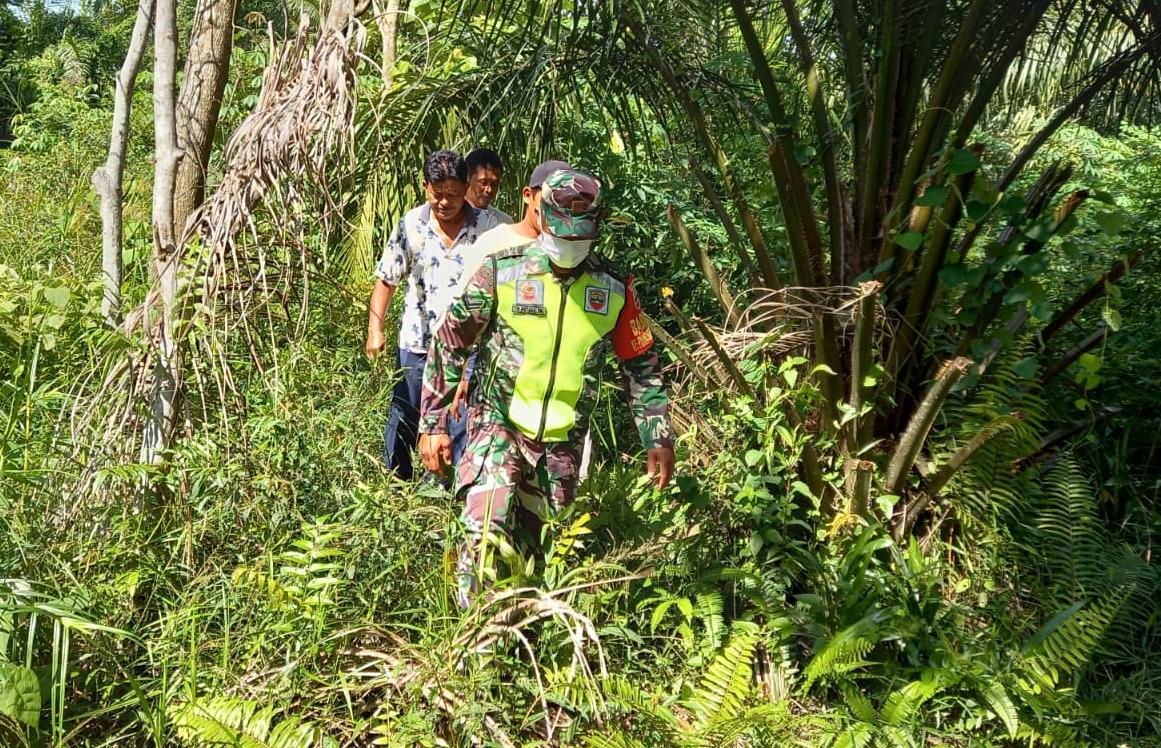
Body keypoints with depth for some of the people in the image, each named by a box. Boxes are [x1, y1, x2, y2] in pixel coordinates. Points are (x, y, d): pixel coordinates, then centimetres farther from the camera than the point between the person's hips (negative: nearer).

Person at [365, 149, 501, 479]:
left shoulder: (488, 227, -6)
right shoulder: (412, 224, -2)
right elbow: (387, 280, 3)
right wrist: (375, 329, -7)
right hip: (417, 341, 2)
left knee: (461, 426, -1)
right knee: (403, 421, 13)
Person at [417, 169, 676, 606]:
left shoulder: (615, 289, -1)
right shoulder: (500, 272, -10)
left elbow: (642, 366, 8)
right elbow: (448, 345, -4)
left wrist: (659, 439, 3)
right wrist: (433, 424, -5)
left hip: (563, 441, 3)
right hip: (498, 424, -3)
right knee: (487, 531, -20)